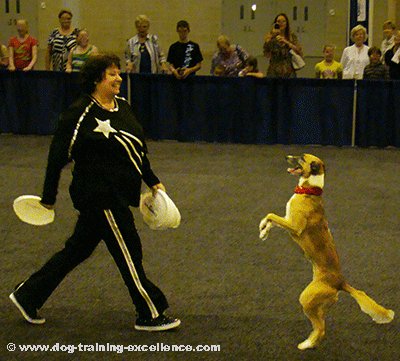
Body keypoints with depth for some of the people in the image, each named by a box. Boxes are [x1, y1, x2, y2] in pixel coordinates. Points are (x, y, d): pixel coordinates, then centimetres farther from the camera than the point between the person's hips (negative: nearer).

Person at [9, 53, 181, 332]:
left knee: (78, 249, 15)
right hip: (99, 194, -9)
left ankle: (28, 295, 27)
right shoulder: (80, 114, -14)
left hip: (118, 193, 9)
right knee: (128, 253, -1)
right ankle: (150, 315, 11)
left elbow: (138, 149, 22)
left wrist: (152, 181, 21)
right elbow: (57, 157, -10)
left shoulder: (123, 107, 11)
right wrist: (49, 197, -7)